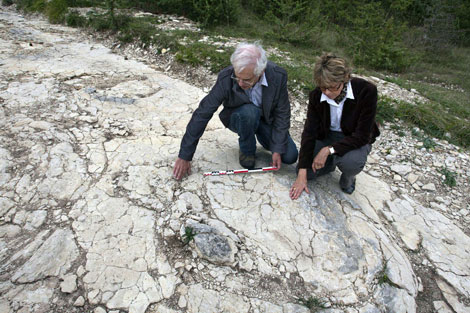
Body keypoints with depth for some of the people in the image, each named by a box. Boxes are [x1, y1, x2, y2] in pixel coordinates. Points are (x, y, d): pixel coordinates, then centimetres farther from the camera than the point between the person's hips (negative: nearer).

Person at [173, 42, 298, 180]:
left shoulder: (278, 76, -27)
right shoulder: (226, 78, -30)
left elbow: (282, 113, -15)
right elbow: (202, 114, -27)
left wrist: (277, 150, -19)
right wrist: (184, 156, -25)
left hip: (267, 119, 2)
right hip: (239, 117, -2)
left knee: (290, 156, -13)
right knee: (249, 111, -37)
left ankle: (259, 134, 14)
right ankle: (246, 149, -8)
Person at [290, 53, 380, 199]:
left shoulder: (366, 91, -27)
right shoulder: (316, 96, -17)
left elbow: (362, 135, -25)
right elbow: (309, 132, -17)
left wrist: (329, 150, -33)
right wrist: (302, 173, -21)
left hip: (355, 140, -2)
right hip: (327, 136, 3)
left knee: (350, 162, -36)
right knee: (305, 171, -15)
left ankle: (348, 177, 2)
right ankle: (331, 162, 17)